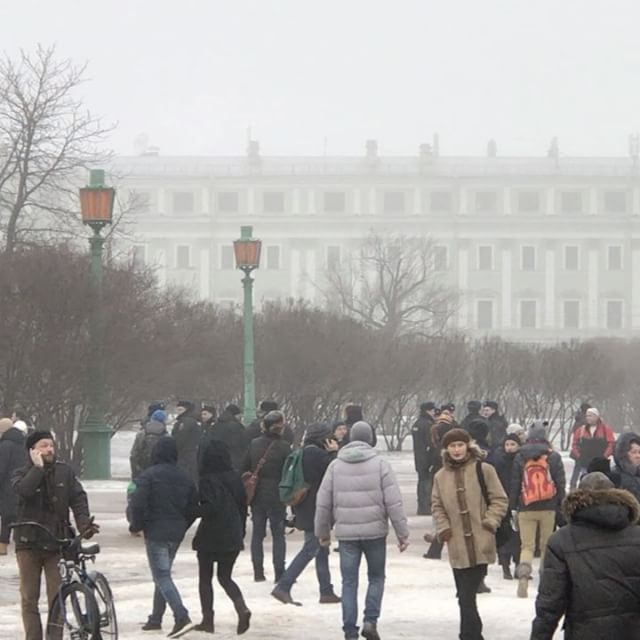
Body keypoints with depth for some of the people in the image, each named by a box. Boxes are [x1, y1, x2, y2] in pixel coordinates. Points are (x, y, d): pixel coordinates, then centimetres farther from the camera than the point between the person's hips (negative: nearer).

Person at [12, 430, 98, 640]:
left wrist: (84, 524, -18)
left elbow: (78, 498, -3)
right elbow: (23, 490, -23)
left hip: (56, 543, 1)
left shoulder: (65, 471, 5)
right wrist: (38, 467, -17)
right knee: (29, 599, 3)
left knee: (57, 598, -2)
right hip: (29, 544, -1)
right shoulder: (22, 474, 0)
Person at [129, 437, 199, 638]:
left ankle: (182, 617, -22)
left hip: (156, 532, -6)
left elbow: (138, 503, -19)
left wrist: (136, 525, -3)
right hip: (176, 534, 7)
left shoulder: (148, 476, -11)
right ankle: (156, 619, 25)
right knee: (163, 574, 19)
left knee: (162, 576, -7)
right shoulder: (185, 478, 8)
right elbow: (193, 508, 10)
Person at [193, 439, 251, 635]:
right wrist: (241, 532, 16)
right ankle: (242, 609, -10)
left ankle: (208, 620, 11)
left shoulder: (207, 480, -15)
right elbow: (243, 506, 8)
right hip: (232, 537, 5)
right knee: (225, 577, 14)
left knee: (205, 578, 11)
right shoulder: (235, 478, 3)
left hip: (210, 537, -5)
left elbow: (209, 507, -23)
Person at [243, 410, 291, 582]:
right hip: (276, 497, -3)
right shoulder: (284, 447, -11)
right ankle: (279, 573, 0)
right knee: (278, 535, 3)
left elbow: (245, 469, 7)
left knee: (257, 533, 12)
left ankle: (258, 572, 11)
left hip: (256, 496, 4)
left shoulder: (254, 444, 1)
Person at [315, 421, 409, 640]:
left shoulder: (336, 466, 3)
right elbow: (394, 502, -7)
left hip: (346, 533, 2)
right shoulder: (380, 464, -5)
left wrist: (323, 532, 18)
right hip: (375, 531, -1)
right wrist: (402, 533, -2)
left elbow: (323, 503, 6)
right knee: (376, 577, 14)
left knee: (349, 582, 8)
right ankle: (370, 620, -2)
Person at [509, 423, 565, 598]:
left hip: (526, 509, 0)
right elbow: (560, 483, 2)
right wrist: (561, 505, 9)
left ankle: (523, 575, -23)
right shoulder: (553, 457, 0)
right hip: (548, 508, 0)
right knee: (547, 545, 12)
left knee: (527, 546, 1)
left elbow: (515, 485, 5)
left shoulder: (520, 458, 3)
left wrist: (513, 507, 11)